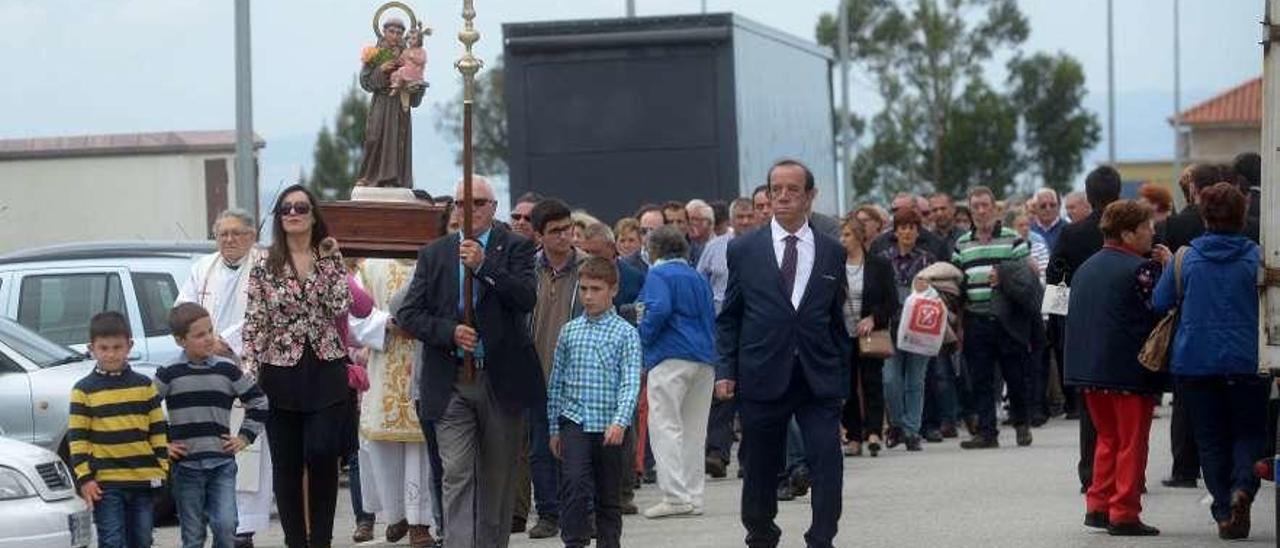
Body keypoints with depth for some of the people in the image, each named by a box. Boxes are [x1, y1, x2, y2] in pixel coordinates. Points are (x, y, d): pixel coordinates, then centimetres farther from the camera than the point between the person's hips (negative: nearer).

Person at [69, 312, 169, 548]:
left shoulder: (144, 386, 8)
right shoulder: (84, 390, 0)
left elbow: (158, 430, 11)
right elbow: (77, 437, -2)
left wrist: (162, 466, 3)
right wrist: (84, 478, -8)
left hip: (143, 478, 3)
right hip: (105, 481, -3)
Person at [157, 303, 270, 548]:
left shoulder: (228, 370, 4)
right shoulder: (169, 375, -2)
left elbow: (259, 402, 14)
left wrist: (245, 437, 8)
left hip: (222, 463, 1)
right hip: (186, 465, -1)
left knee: (225, 526, -11)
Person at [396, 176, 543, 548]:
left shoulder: (515, 248, 3)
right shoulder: (434, 255, 8)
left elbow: (527, 299, -13)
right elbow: (408, 314, 5)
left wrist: (483, 266, -21)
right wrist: (450, 332, -11)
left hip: (501, 382, 0)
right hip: (451, 383, 0)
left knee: (498, 477, 10)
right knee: (457, 476, -9)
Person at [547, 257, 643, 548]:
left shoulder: (626, 333, -1)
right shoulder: (569, 331, 8)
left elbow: (630, 382, -10)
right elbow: (556, 382, 13)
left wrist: (620, 421, -23)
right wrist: (555, 428, 13)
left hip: (610, 427, -1)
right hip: (575, 420, 1)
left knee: (609, 495, 8)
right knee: (574, 481, -18)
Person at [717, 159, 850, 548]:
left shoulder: (832, 253, 8)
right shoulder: (743, 250, 5)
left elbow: (837, 321, 12)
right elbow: (728, 318, 8)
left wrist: (841, 380, 10)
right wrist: (726, 370, -2)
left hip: (819, 380, 0)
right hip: (763, 379, 0)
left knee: (828, 463, -12)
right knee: (760, 469, 8)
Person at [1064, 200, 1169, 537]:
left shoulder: (1086, 268, 11)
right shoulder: (1140, 269, -14)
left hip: (1088, 368, 7)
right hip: (1130, 370, -7)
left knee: (1108, 437, 20)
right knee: (1132, 443, 1)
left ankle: (1098, 506, 18)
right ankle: (1124, 515, 1)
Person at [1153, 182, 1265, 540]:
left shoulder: (1186, 258, -3)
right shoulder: (1255, 257, -6)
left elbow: (1160, 302, 2)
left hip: (1194, 361, 1)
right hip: (1246, 361, -1)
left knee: (1211, 438, 10)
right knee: (1250, 431, 12)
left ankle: (1225, 514, 8)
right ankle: (1242, 487, -16)